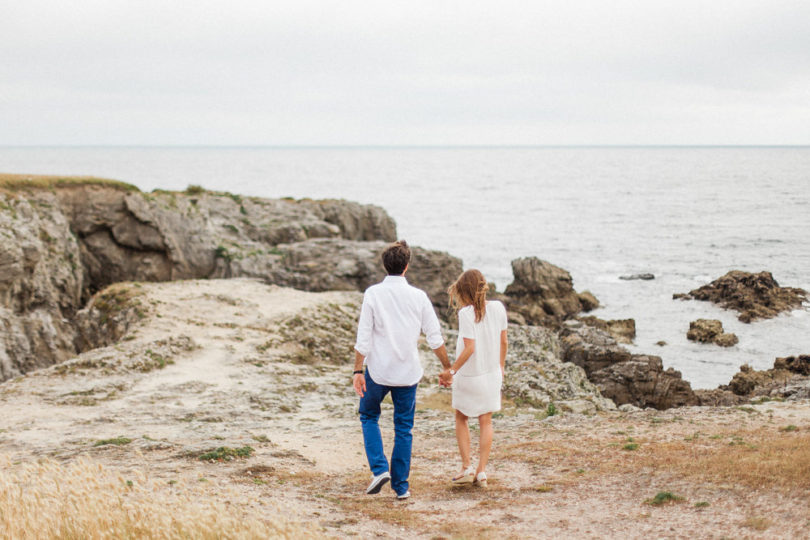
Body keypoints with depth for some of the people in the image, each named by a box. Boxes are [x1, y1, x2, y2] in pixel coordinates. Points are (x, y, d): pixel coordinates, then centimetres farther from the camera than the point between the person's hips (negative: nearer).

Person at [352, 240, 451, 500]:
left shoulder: (373, 294, -8)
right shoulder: (418, 296, -3)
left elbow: (364, 337, -10)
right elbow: (435, 338, 0)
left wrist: (358, 371, -5)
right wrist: (448, 368, 11)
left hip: (378, 371, -1)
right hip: (408, 372, 1)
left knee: (369, 416, 19)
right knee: (404, 428, 11)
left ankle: (379, 468, 1)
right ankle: (401, 486, 14)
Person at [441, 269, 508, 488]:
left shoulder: (466, 313, -19)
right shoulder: (498, 308, -4)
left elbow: (469, 348, -22)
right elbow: (503, 342, 5)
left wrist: (452, 371, -13)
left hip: (468, 375, -4)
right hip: (492, 373, 4)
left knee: (461, 419, 15)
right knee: (486, 421, 11)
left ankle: (467, 467, 9)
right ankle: (481, 471, 9)